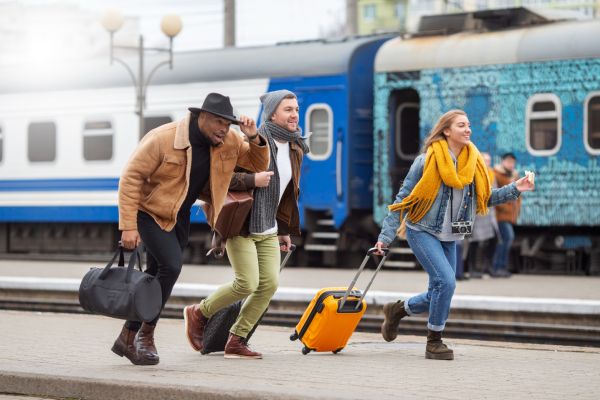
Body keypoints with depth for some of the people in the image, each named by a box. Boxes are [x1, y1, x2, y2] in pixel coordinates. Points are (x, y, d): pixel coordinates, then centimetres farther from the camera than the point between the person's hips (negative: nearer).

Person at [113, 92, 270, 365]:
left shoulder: (229, 142, -7)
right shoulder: (162, 139, -24)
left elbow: (258, 164, 2)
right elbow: (131, 178, -21)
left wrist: (254, 139, -20)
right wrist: (128, 227, -24)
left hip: (179, 216, 6)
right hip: (150, 210, -6)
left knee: (157, 274, 9)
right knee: (171, 266, -22)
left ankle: (128, 338, 21)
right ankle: (146, 335, -9)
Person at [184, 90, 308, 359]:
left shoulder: (294, 148, 10)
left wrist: (284, 230, 19)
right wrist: (253, 180, -27)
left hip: (268, 229, 8)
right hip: (242, 225, -8)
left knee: (270, 283, -4)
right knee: (247, 284, -14)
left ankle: (236, 341, 6)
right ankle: (198, 313, 11)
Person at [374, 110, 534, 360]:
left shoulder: (472, 162, 2)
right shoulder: (427, 161, -13)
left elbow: (486, 198, 9)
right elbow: (403, 199, -8)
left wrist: (514, 190, -5)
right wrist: (386, 235, -10)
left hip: (448, 238, 6)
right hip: (422, 231, -6)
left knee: (440, 293, 6)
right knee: (446, 281, -20)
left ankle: (397, 310, 33)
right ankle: (434, 342, -4)